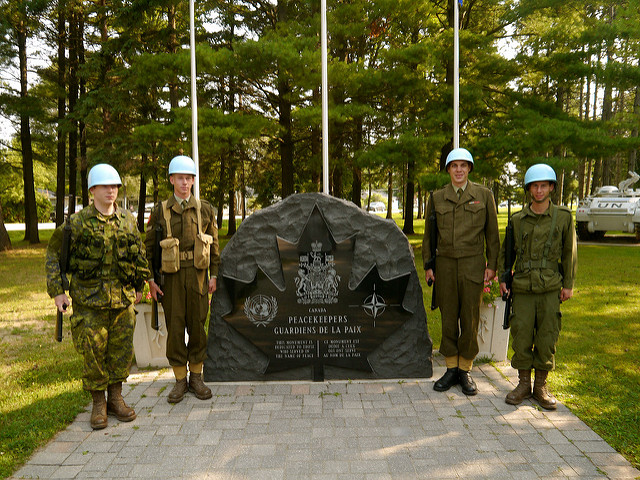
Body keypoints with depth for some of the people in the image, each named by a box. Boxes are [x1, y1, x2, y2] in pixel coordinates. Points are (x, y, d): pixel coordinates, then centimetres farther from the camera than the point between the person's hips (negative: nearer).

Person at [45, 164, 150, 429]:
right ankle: (98, 404, 19)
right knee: (93, 351, 3)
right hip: (90, 298, -3)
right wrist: (57, 290, -3)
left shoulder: (128, 220, 5)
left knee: (121, 349, 8)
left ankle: (115, 398, 25)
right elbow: (54, 254, 3)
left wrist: (139, 285, 16)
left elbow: (139, 255, 16)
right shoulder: (77, 223, -4)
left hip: (123, 298, 3)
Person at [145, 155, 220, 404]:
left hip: (198, 275, 1)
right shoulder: (160, 211, 3)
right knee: (175, 327, 2)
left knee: (197, 325, 5)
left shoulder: (205, 210, 6)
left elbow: (214, 245, 10)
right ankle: (180, 380, 15)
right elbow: (149, 246, 5)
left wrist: (213, 276, 6)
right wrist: (150, 279, -1)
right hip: (171, 277, -1)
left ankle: (196, 377, 19)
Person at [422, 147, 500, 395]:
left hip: (472, 265, -1)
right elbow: (429, 234, 12)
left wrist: (492, 264, 1)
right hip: (445, 265, 1)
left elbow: (492, 233, 7)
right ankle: (451, 369, 18)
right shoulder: (437, 198, 8)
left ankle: (465, 370, 16)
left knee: (470, 319, 3)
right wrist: (428, 265, 6)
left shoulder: (484, 195, 5)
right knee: (448, 318, 6)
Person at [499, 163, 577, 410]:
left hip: (551, 289, 0)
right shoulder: (518, 219, 5)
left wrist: (568, 284, 4)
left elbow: (569, 253, 7)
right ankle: (523, 384, 18)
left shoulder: (563, 217, 3)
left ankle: (541, 385, 19)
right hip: (523, 288, 1)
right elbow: (505, 251, 14)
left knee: (547, 338, 4)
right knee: (521, 337, 2)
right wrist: (502, 278, 4)